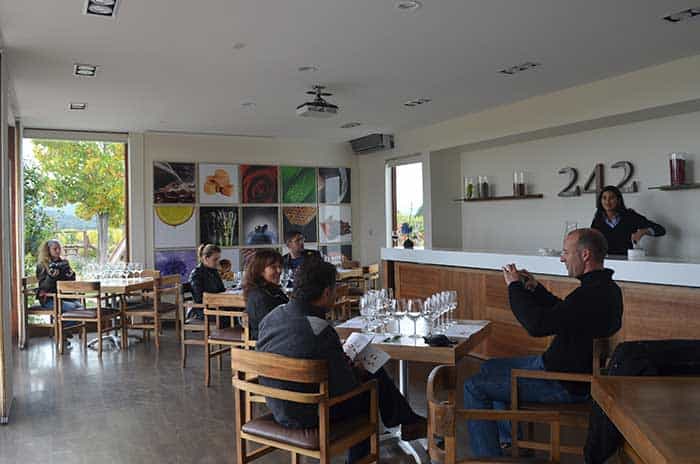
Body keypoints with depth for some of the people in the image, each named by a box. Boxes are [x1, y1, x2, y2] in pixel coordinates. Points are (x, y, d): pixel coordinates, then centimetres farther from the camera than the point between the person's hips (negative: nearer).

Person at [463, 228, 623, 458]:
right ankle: (508, 437, 35)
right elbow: (561, 313, 19)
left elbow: (537, 325, -32)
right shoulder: (604, 288, 6)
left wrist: (514, 286, -19)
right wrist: (535, 288, 6)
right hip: (573, 368, 11)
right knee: (491, 367, 23)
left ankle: (487, 455, 5)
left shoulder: (592, 294, -28)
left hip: (564, 385, -11)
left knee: (475, 387, -7)